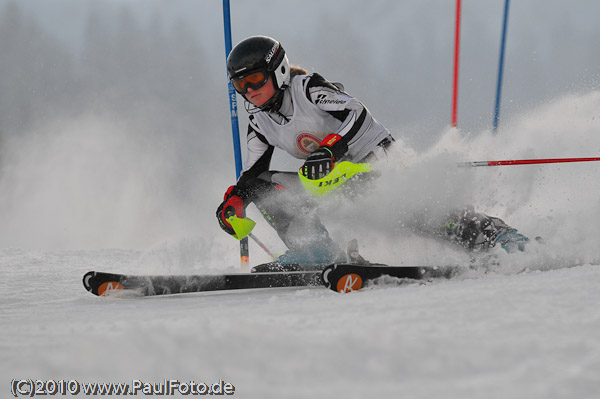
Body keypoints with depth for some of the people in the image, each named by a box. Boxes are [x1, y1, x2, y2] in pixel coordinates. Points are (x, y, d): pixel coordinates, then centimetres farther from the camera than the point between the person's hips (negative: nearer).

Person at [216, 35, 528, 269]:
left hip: (372, 156, -7)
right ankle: (314, 251, -15)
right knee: (264, 184, -8)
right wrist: (235, 199, -11)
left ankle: (497, 236, -21)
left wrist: (331, 148, -43)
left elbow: (356, 113, -28)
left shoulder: (306, 88, -17)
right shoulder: (259, 119, 4)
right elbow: (253, 170, 9)